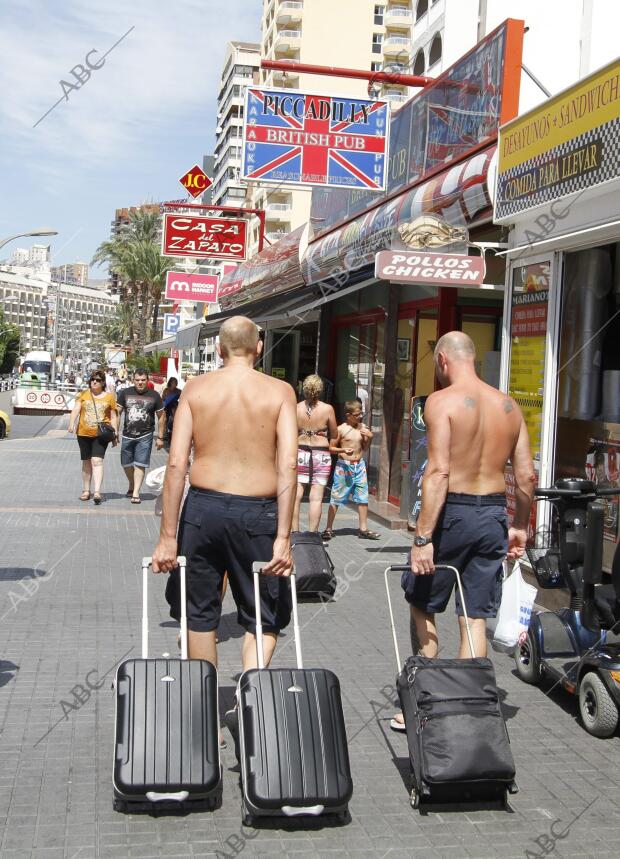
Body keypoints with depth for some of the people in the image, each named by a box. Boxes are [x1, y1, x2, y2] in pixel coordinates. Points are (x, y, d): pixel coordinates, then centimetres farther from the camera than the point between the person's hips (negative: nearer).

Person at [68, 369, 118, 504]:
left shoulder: (109, 397, 4)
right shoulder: (83, 395, 6)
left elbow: (113, 417, 7)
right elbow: (76, 409, -5)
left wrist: (115, 434, 3)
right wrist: (71, 423, -22)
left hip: (101, 434, -2)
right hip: (84, 434, 2)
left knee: (97, 461, -15)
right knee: (86, 463, 12)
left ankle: (97, 492, -21)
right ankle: (86, 491, 24)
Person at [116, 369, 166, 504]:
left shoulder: (154, 396, -1)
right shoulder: (125, 393, 1)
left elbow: (161, 416, 5)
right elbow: (117, 413, 6)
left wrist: (160, 437, 3)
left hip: (145, 436, -3)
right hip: (127, 435, 3)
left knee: (139, 465, -7)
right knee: (126, 464, 13)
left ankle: (136, 493, -5)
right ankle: (132, 486, 37)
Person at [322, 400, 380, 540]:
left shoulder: (363, 427, 7)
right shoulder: (341, 429, -8)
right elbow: (331, 448, -5)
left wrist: (370, 437, -2)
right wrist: (343, 450, -21)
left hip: (359, 466, 5)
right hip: (344, 466, -5)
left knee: (363, 498, 5)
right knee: (336, 498, 1)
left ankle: (363, 529, 14)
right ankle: (329, 528, 11)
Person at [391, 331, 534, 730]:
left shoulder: (442, 401, -10)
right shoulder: (508, 405, 7)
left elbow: (438, 472, -19)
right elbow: (526, 475, 7)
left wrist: (423, 537, -19)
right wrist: (520, 526, 19)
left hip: (454, 512, -5)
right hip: (494, 514, 5)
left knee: (422, 606, 13)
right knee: (475, 619, 10)